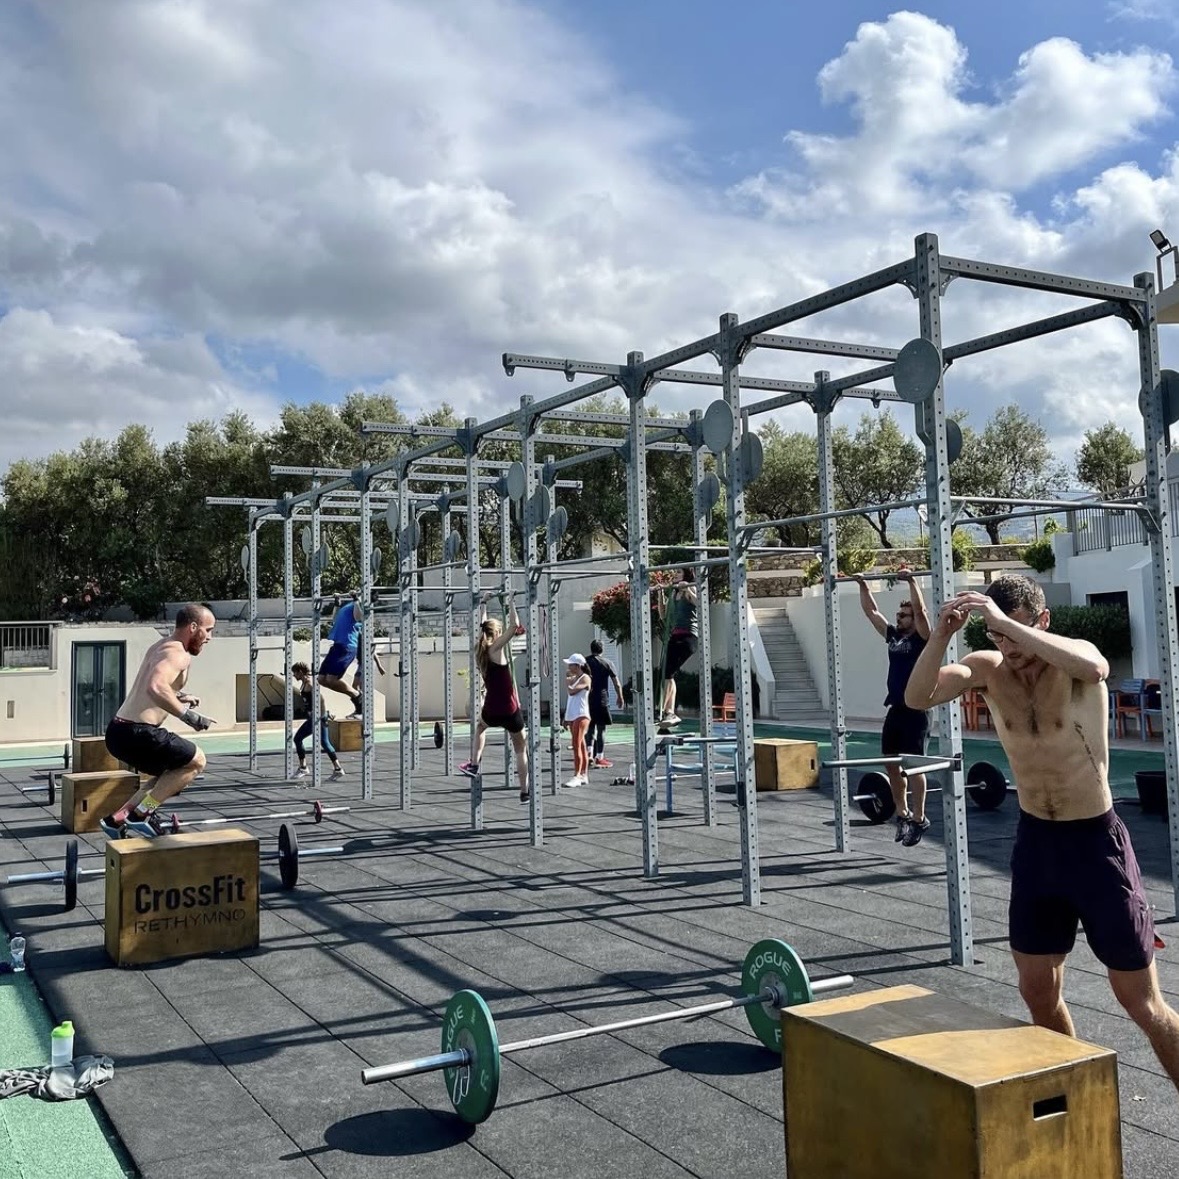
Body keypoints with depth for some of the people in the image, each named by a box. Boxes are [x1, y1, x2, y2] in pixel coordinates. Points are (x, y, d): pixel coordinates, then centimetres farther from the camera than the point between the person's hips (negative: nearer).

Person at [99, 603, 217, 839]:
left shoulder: (161, 646, 19)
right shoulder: (178, 653, -13)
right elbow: (156, 687, -32)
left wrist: (178, 696, 30)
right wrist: (188, 715, -26)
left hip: (118, 731, 10)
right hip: (136, 733, -10)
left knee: (171, 773, 26)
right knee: (196, 762, 4)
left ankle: (117, 819, 19)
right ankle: (141, 815, 0)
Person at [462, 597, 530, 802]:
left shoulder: (480, 650, 5)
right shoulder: (496, 648, -11)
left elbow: (482, 627, 21)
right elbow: (514, 625, -19)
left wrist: (484, 604, 29)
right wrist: (511, 602, -9)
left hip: (491, 712, 5)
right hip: (510, 712, -5)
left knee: (480, 725, 40)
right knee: (521, 750, 12)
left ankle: (474, 763, 30)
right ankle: (524, 792, 14)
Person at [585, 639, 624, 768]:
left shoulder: (585, 662, 4)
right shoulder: (607, 663, -2)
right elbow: (617, 684, -4)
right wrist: (620, 697, 10)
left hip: (587, 700, 3)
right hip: (602, 700, -3)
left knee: (590, 728, 15)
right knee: (601, 729, 3)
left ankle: (590, 753, 5)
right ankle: (600, 758, 4)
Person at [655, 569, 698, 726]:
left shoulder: (691, 589, -2)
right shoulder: (674, 593, 18)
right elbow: (663, 615, 23)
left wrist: (686, 589, -24)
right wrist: (660, 594, 17)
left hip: (689, 636, -8)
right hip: (675, 635, 8)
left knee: (669, 673, -15)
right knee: (667, 674, 0)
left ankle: (664, 711, -15)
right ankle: (670, 713, 3)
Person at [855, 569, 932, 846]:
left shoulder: (921, 638, -6)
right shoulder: (893, 636, 13)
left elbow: (920, 610, -21)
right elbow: (871, 611, 17)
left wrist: (911, 581, -24)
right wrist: (863, 586, 13)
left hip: (915, 711, -7)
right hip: (894, 710, 7)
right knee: (891, 764, 10)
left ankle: (919, 819, 5)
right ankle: (902, 814, 23)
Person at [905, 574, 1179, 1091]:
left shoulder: (1075, 658, -14)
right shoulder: (987, 668, -4)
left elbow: (1094, 669, -40)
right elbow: (917, 697, -19)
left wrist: (1009, 623, -42)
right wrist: (940, 635, -32)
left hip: (1096, 840, -4)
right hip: (1034, 841, 5)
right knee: (1037, 992, 14)